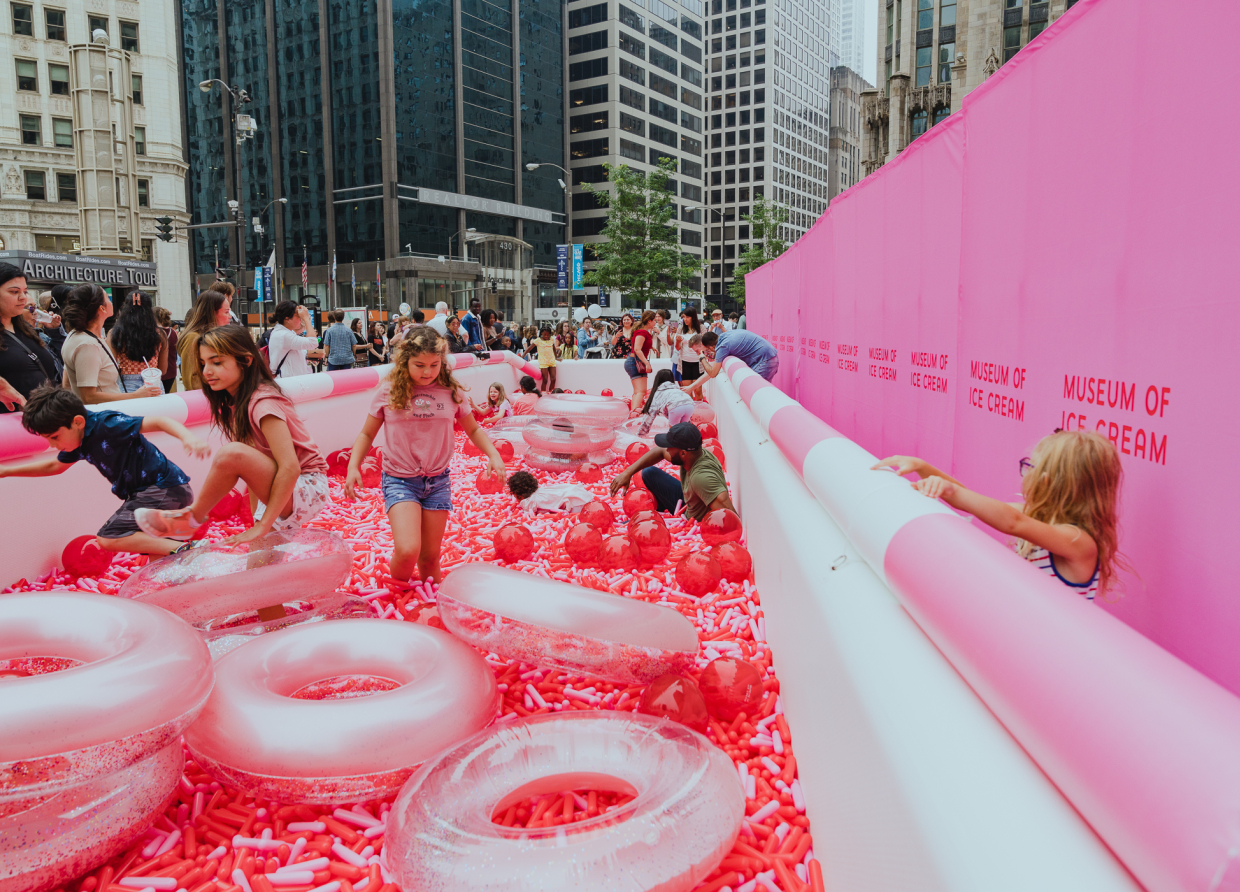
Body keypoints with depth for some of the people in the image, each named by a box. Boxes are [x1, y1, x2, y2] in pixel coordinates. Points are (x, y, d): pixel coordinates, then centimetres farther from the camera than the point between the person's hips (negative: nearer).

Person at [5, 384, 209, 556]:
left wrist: (187, 437, -45)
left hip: (166, 488, -10)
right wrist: (7, 471, 32)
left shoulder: (106, 424, -17)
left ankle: (183, 550, -24)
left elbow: (157, 422, -27)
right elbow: (54, 466, 31)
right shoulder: (80, 443, 10)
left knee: (107, 539, -16)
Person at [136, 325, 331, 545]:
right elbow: (254, 467, 10)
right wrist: (257, 517, 3)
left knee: (231, 454, -26)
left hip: (307, 489, -9)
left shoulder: (263, 403, -20)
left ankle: (192, 517, -5)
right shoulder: (235, 403, 8)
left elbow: (290, 468, -27)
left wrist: (262, 526, -24)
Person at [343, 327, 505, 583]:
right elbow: (367, 433, 6)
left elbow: (473, 429, 12)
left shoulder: (451, 391, 0)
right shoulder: (389, 391, -5)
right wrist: (353, 466, -8)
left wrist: (494, 455, -4)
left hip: (438, 480, 3)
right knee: (407, 551, -19)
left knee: (430, 556, 10)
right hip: (399, 479, -2)